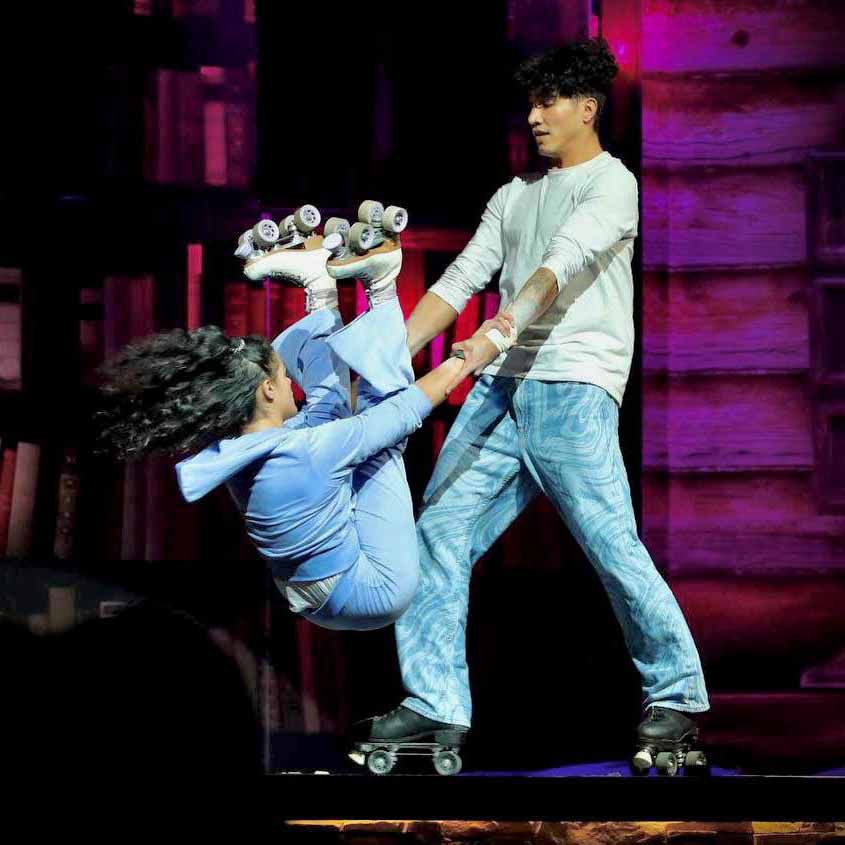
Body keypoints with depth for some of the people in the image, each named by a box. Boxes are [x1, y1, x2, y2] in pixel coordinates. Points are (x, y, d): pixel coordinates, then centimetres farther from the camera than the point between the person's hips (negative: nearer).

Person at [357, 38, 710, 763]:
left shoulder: (612, 185, -1)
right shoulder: (515, 195, 23)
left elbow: (561, 264, -18)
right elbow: (460, 280, 17)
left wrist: (499, 330, -33)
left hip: (573, 388, -7)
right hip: (501, 386, 7)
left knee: (612, 545, -8)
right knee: (441, 531, -2)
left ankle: (676, 695, 6)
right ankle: (435, 704, -1)